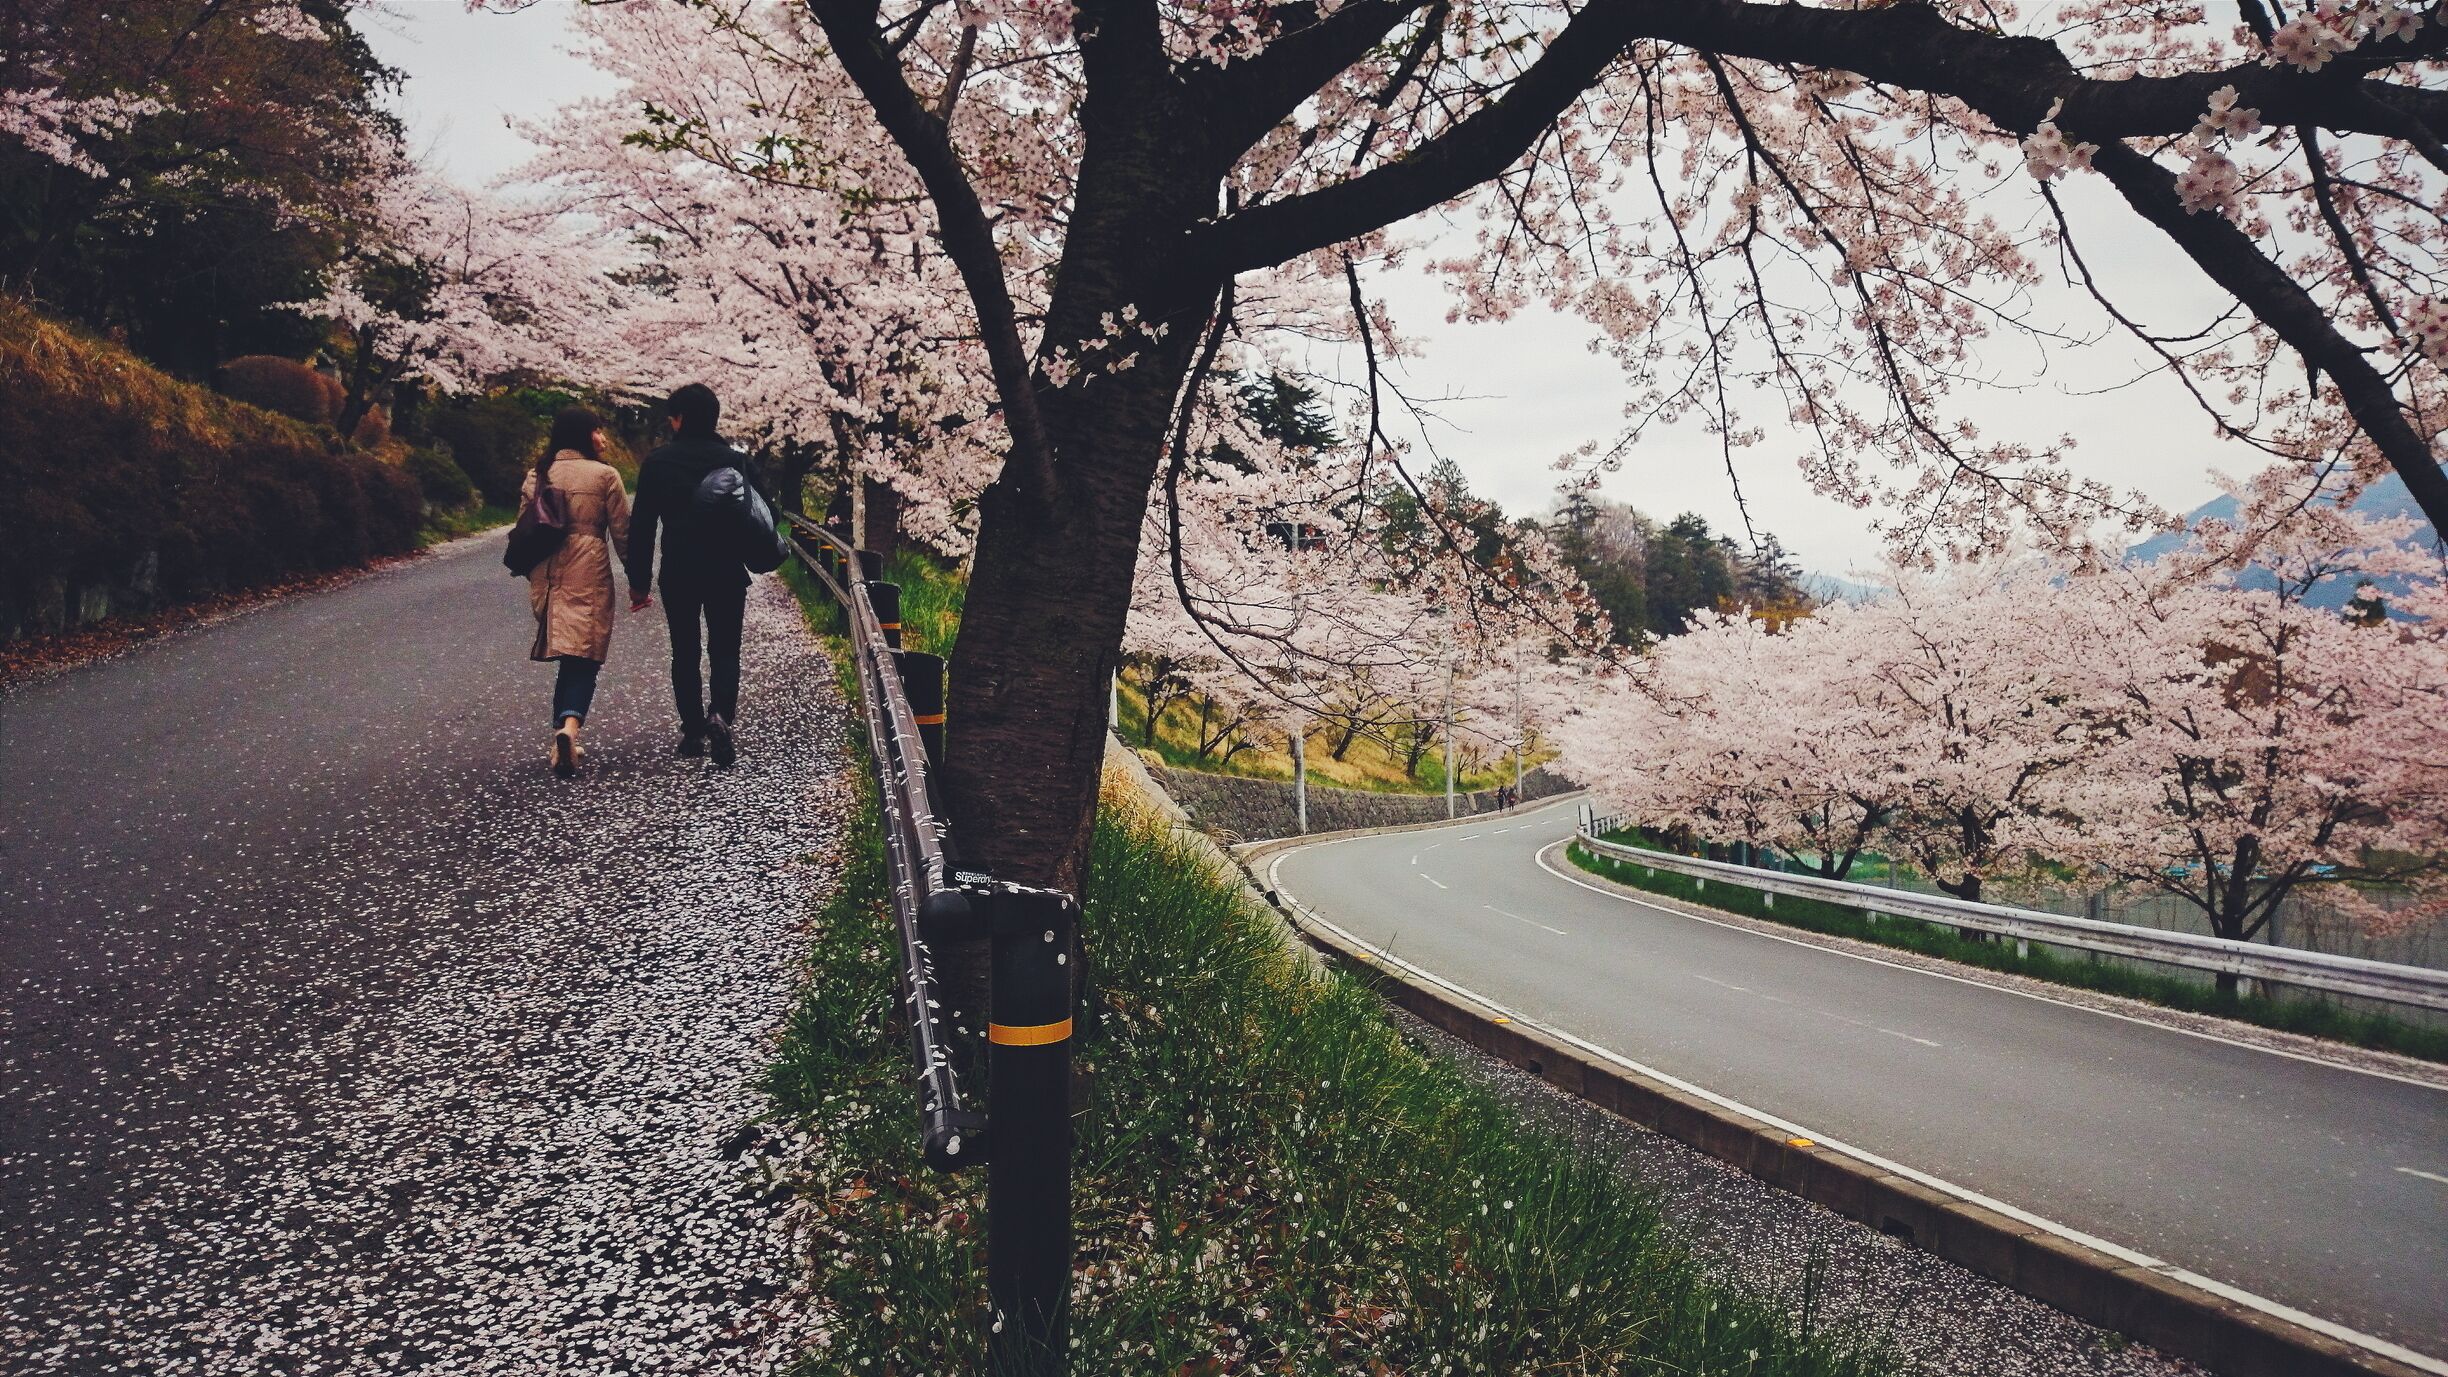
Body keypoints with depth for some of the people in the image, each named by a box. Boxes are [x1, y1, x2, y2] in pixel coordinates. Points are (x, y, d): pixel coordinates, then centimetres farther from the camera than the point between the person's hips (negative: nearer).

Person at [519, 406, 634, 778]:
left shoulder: (537, 475, 10)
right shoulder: (604, 475, -5)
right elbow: (623, 534, -3)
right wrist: (637, 579, 6)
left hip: (546, 577, 5)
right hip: (588, 578, -5)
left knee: (567, 658, 15)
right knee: (583, 659, -4)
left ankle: (562, 734, 15)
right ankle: (569, 727, -26)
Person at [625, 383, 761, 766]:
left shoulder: (657, 463, -3)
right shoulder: (737, 461, -1)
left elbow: (642, 527, -3)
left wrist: (639, 581, 2)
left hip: (678, 575, 0)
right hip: (728, 574, 0)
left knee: (685, 653, 12)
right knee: (724, 651, 8)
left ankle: (693, 732, 14)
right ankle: (721, 715, -16)